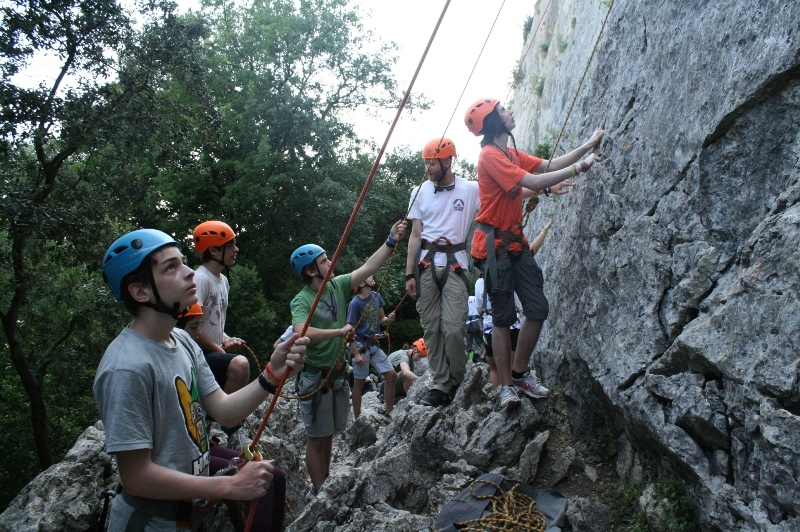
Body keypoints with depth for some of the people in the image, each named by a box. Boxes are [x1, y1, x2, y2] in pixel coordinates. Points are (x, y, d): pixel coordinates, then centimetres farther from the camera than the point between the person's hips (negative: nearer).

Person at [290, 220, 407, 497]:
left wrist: (391, 241, -6)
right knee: (316, 438, 5)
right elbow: (302, 333, -35)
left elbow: (368, 268, 1)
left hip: (338, 373, 7)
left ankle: (326, 483, 31)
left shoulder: (338, 285, 2)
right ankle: (318, 491, 18)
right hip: (315, 377, -7)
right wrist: (340, 331, -28)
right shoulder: (301, 300, -17)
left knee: (329, 433, 18)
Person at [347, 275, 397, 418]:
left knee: (391, 376, 3)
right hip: (360, 346, -6)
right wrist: (356, 354, -18)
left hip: (375, 345, 6)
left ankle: (389, 413, 15)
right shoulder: (355, 303, -16)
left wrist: (388, 319, -12)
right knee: (359, 382, 4)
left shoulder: (377, 296, 2)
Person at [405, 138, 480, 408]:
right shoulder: (420, 191, 11)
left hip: (454, 263, -2)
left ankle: (456, 383, 8)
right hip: (426, 264, 2)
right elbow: (415, 236, 11)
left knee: (454, 327, -11)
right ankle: (440, 385, 9)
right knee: (431, 327, 0)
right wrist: (409, 274, 7)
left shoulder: (471, 189, 4)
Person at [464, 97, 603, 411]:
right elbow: (533, 182, -21)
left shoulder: (512, 154, 14)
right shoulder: (490, 155, -14)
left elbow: (549, 166, 14)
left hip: (515, 241, 8)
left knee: (538, 308, 3)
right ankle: (507, 386, 5)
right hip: (494, 243, -8)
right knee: (504, 316, -4)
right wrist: (581, 166, -15)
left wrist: (588, 146, 9)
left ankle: (520, 371, 19)